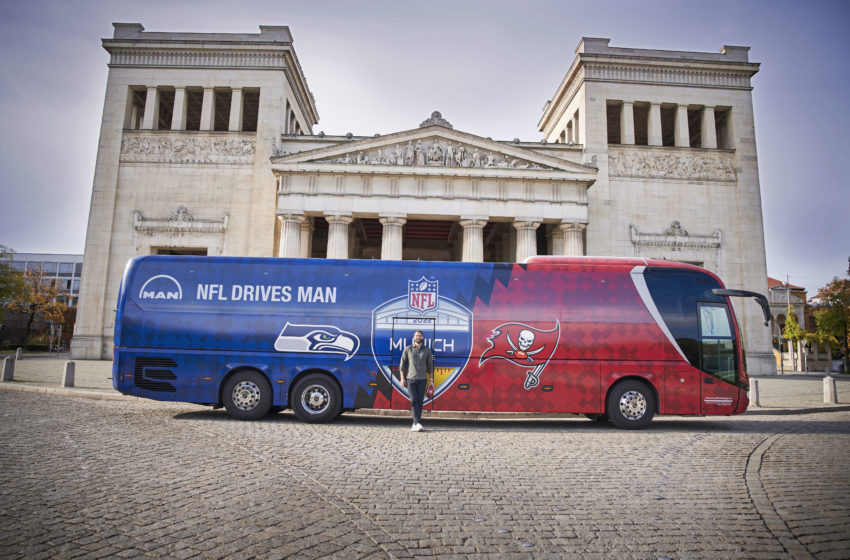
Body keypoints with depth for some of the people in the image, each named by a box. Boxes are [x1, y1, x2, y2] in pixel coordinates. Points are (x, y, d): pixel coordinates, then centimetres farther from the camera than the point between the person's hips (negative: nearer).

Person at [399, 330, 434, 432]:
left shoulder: (427, 350, 6)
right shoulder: (408, 349, 3)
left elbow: (430, 366, 9)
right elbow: (402, 364, 4)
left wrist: (431, 380, 4)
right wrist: (402, 378, -4)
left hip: (422, 379, 1)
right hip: (410, 379, -1)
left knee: (420, 401, 0)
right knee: (414, 401, -11)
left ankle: (415, 424, 9)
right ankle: (418, 423, -15)